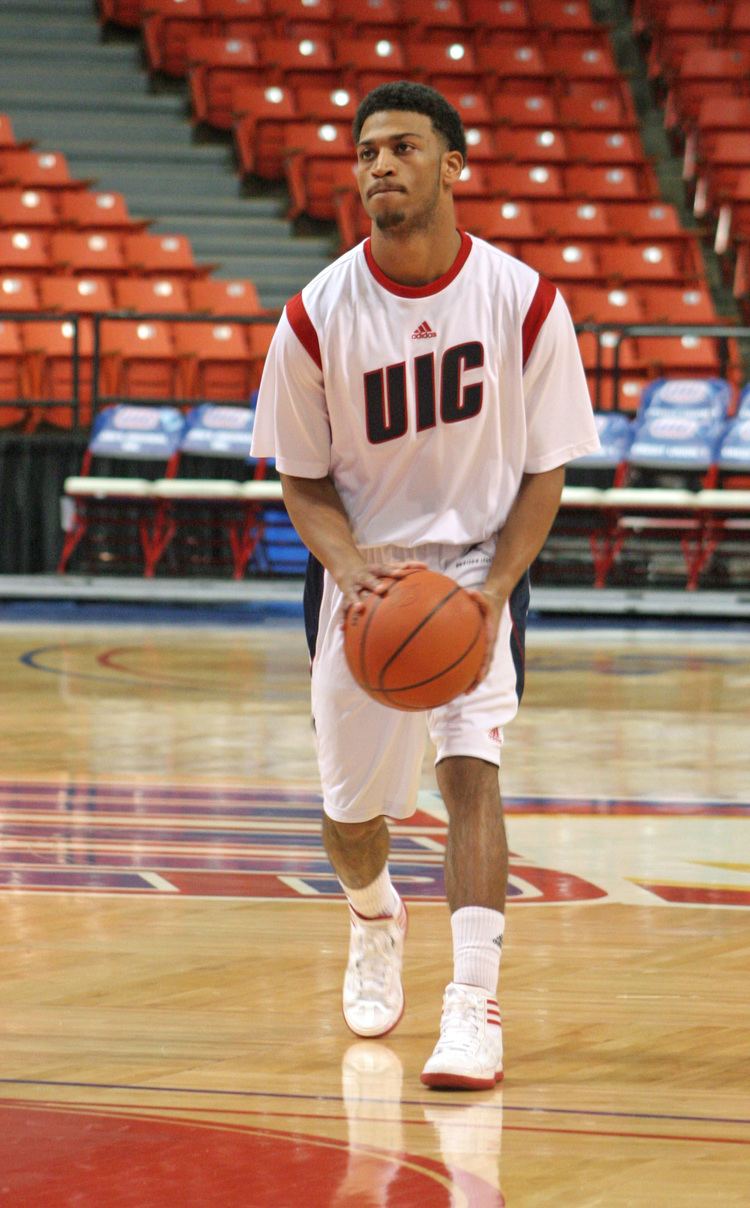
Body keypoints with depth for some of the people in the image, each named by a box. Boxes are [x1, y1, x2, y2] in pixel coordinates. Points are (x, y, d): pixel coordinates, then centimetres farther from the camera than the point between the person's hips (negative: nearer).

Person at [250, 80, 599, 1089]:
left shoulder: (523, 302, -13)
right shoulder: (318, 316, -12)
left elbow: (544, 471, -6)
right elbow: (303, 477, -2)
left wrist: (495, 590, -20)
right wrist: (350, 564, -22)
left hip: (481, 561, -2)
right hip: (363, 570, 2)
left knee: (470, 767, -22)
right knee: (352, 808, 11)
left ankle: (475, 1005, -24)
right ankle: (374, 920, 46)